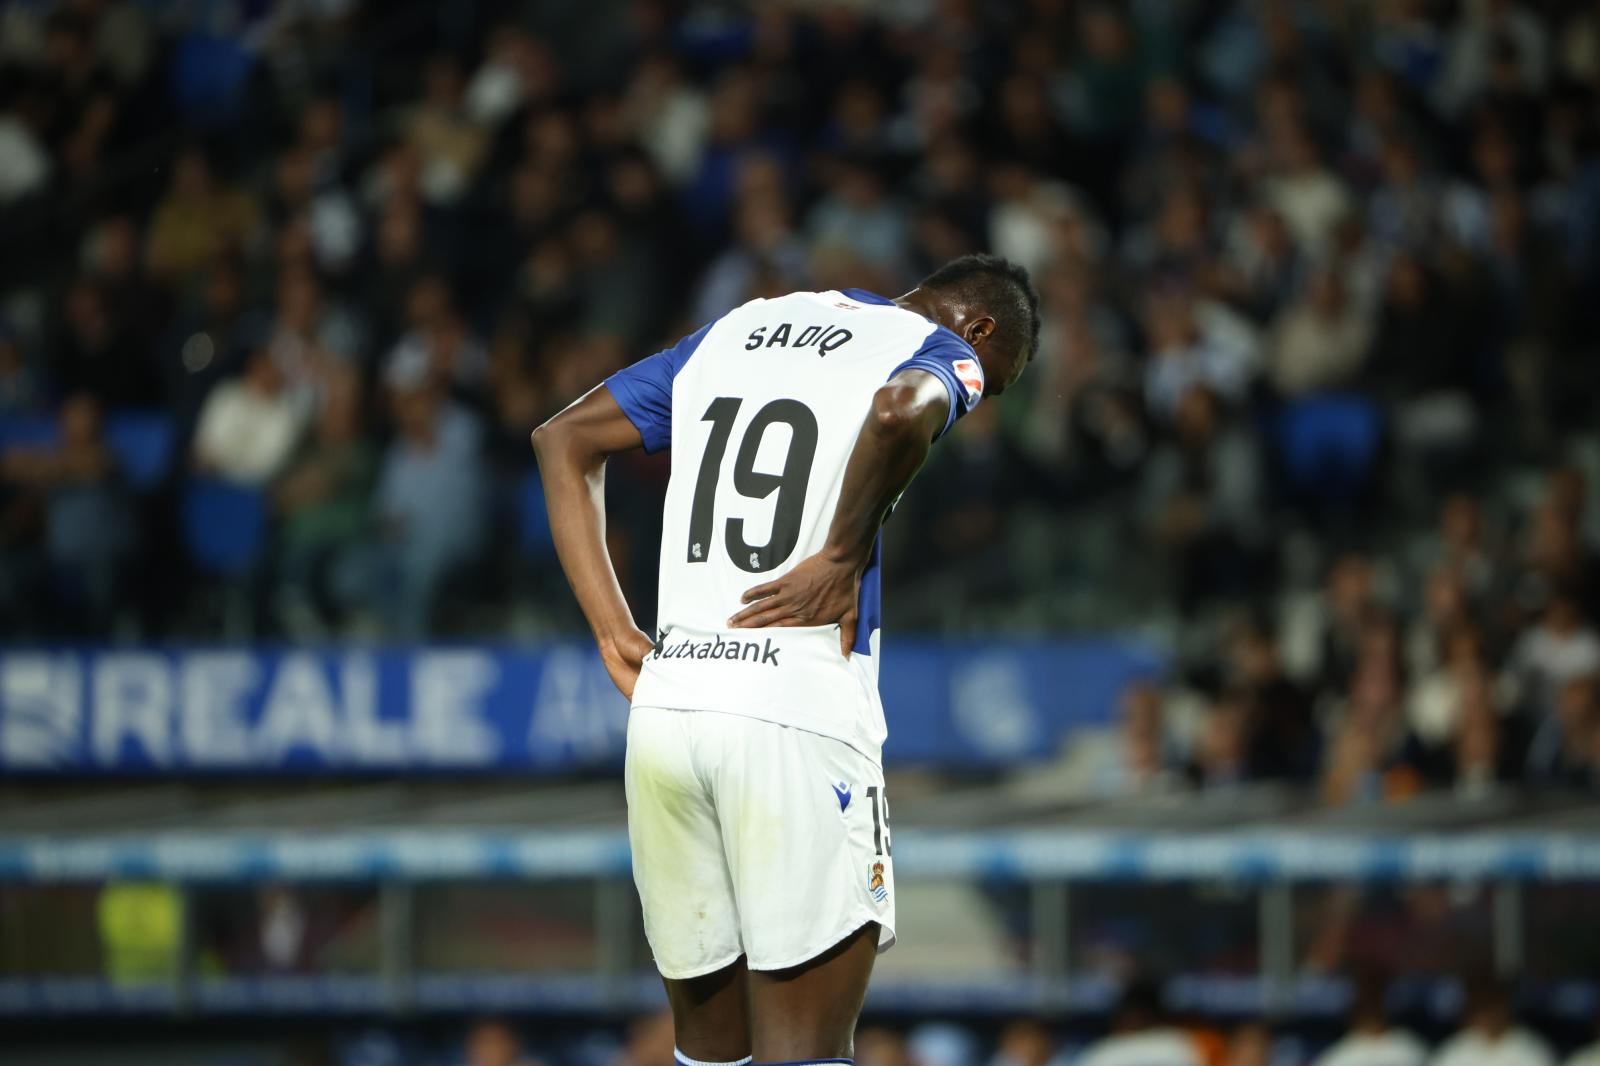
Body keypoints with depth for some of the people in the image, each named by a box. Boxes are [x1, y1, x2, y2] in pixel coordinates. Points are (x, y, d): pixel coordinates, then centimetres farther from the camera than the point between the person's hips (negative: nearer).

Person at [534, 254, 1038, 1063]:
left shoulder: (738, 328, 22)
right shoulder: (941, 353, 2)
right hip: (797, 718, -6)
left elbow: (565, 440, 22)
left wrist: (615, 634, 15)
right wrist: (843, 559, -10)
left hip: (664, 705, 6)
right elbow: (900, 411, -24)